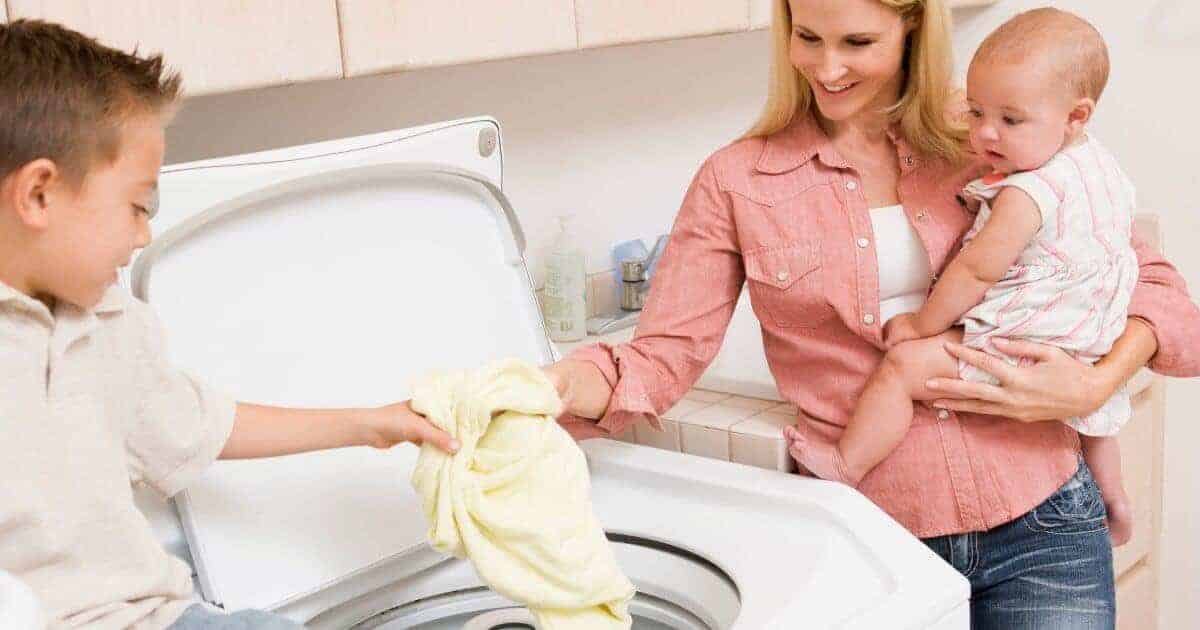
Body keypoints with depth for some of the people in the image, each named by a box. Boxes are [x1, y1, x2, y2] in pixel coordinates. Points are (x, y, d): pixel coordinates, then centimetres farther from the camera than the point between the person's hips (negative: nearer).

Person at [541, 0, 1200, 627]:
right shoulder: (737, 181, 0)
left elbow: (1146, 278, 6)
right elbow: (662, 356, -5)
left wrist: (1096, 384, -12)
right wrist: (563, 387, -25)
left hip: (1039, 522, 1)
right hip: (876, 540, -1)